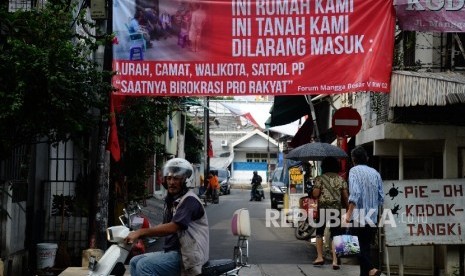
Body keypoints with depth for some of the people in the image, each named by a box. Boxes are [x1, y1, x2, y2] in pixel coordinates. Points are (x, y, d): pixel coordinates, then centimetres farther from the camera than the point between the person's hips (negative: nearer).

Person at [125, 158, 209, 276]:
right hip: (172, 251, 10)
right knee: (134, 262, 7)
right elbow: (165, 226, 20)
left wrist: (141, 232, -27)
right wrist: (139, 235, 7)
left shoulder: (189, 200, -16)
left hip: (186, 256, -10)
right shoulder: (171, 200, 16)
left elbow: (173, 227, -27)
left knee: (144, 266, -23)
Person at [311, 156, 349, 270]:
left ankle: (319, 257, 17)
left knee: (319, 232, 15)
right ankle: (335, 261, -3)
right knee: (335, 235, 4)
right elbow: (346, 196, 2)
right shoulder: (341, 179, 6)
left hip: (322, 208, -2)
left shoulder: (320, 178, -3)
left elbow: (315, 194, -11)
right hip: (336, 209, 2)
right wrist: (347, 207, 13)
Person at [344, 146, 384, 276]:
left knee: (358, 246, -1)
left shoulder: (354, 171, -5)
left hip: (359, 216, -5)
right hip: (373, 216, 6)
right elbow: (381, 197, 10)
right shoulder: (375, 172, 11)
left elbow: (355, 193, -19)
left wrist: (349, 213, -18)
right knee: (366, 246, 12)